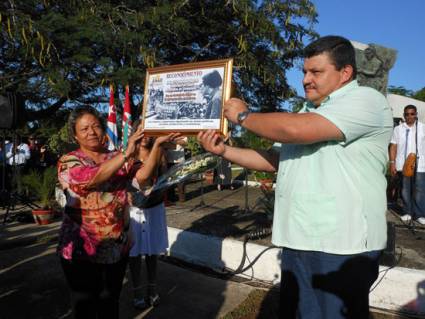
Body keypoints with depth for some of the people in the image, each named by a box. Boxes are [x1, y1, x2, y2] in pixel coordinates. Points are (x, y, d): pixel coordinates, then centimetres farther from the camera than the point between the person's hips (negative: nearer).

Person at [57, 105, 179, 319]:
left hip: (117, 247, 4)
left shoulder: (117, 159, 7)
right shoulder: (68, 162, -7)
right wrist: (127, 153, -30)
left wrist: (157, 144, -21)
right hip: (81, 250, -4)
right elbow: (93, 178, -26)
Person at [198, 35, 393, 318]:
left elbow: (295, 130, -25)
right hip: (298, 242, 8)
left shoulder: (365, 100, -11)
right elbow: (275, 159, 17)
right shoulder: (309, 111, 18)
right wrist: (224, 151, 5)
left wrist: (243, 116, -9)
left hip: (340, 247, -8)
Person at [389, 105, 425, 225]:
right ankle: (407, 212, 19)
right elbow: (393, 146, 4)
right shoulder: (398, 129, 6)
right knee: (405, 190, 8)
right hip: (403, 165, 1)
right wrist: (392, 163, -3)